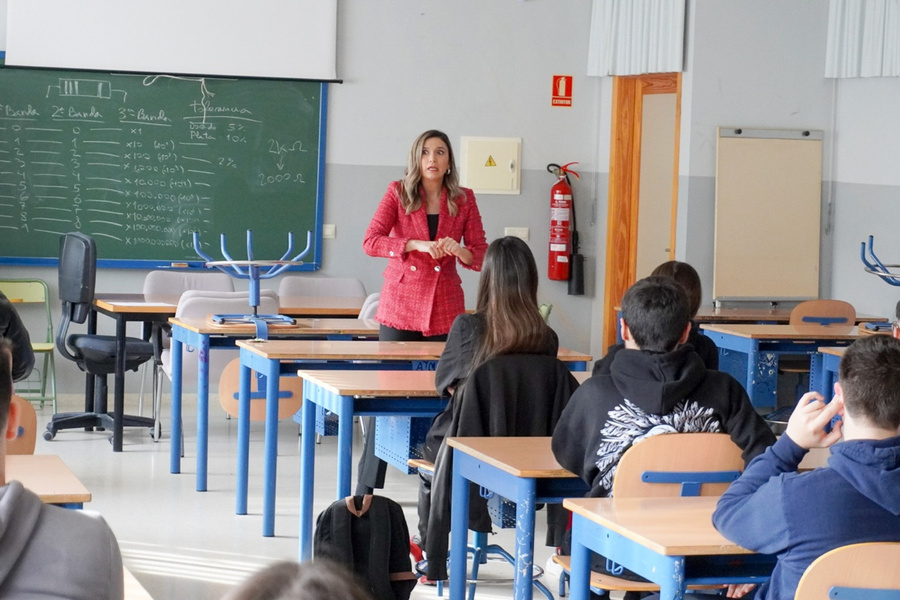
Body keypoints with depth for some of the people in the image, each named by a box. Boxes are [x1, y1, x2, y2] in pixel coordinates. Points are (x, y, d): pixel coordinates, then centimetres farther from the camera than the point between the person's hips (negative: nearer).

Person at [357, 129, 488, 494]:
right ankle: (368, 485, 9)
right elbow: (370, 241, -11)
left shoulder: (463, 200, 5)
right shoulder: (398, 193, 0)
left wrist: (460, 251, -18)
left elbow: (481, 256, 5)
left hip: (445, 307, 2)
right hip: (400, 306, -2)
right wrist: (418, 245, -23)